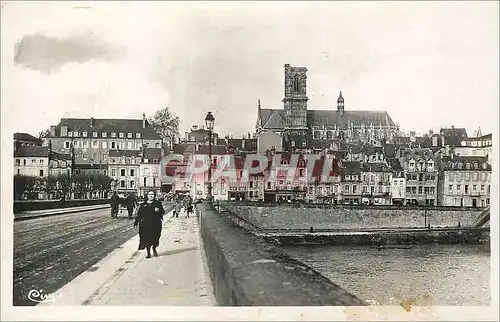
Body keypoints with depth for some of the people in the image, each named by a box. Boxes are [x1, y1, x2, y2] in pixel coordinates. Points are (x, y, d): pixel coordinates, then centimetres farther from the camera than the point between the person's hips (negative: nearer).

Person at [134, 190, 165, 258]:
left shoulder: (157, 203, 4)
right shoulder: (144, 205, 9)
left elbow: (162, 212, 1)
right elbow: (139, 214, 9)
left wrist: (158, 210, -20)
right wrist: (136, 222, 3)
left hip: (155, 224, -1)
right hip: (145, 224, 1)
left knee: (154, 237, 2)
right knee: (146, 238, -1)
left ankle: (154, 248, 31)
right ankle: (148, 253, 10)